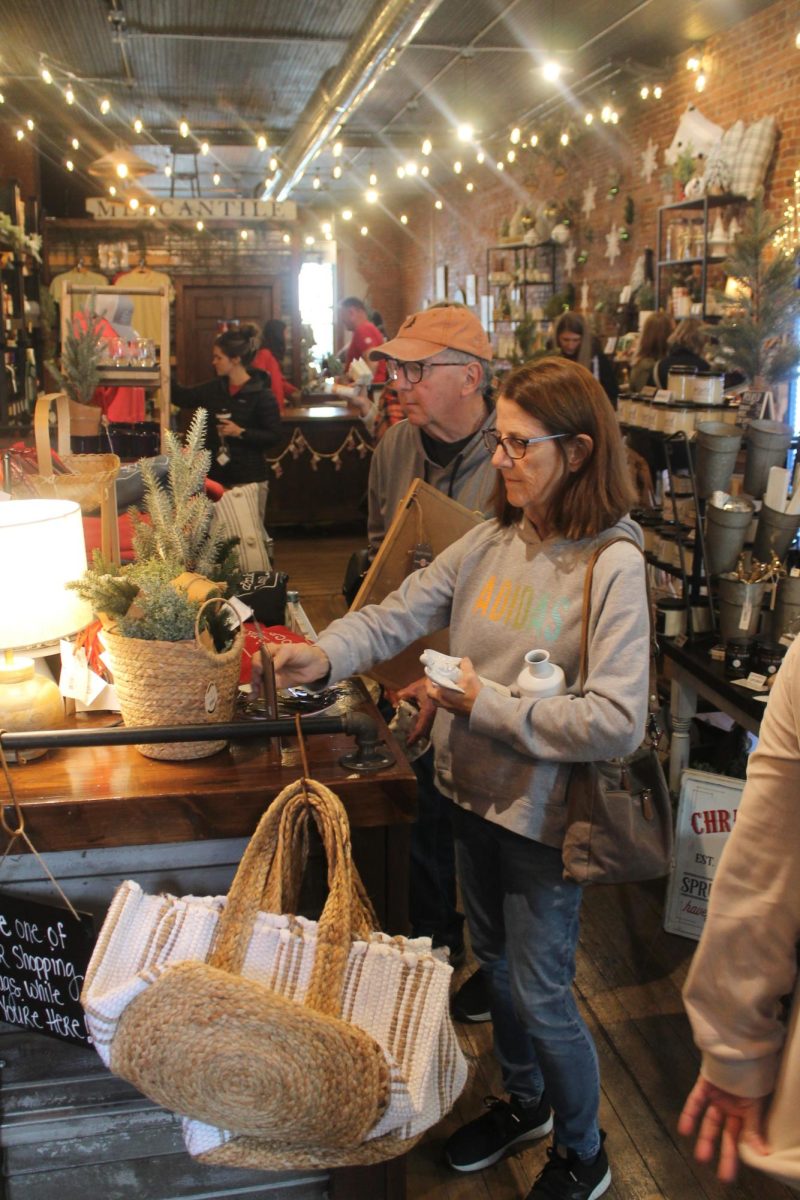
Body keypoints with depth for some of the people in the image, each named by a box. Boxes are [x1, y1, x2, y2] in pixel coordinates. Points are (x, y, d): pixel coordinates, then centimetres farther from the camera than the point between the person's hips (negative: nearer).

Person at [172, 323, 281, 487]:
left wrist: (241, 432, -20)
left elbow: (273, 436, -12)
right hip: (215, 475, 6)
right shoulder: (215, 388, 8)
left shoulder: (261, 394, -11)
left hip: (248, 478, -6)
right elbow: (183, 397, 17)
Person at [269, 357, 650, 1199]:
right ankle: (524, 1102, 51)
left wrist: (488, 706, -24)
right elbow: (399, 613, -5)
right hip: (472, 791, 6)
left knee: (540, 994, 9)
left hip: (543, 813, -6)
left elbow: (616, 721, -27)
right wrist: (324, 656, -23)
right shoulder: (491, 540, -3)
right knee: (494, 962, 24)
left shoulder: (613, 565, -21)